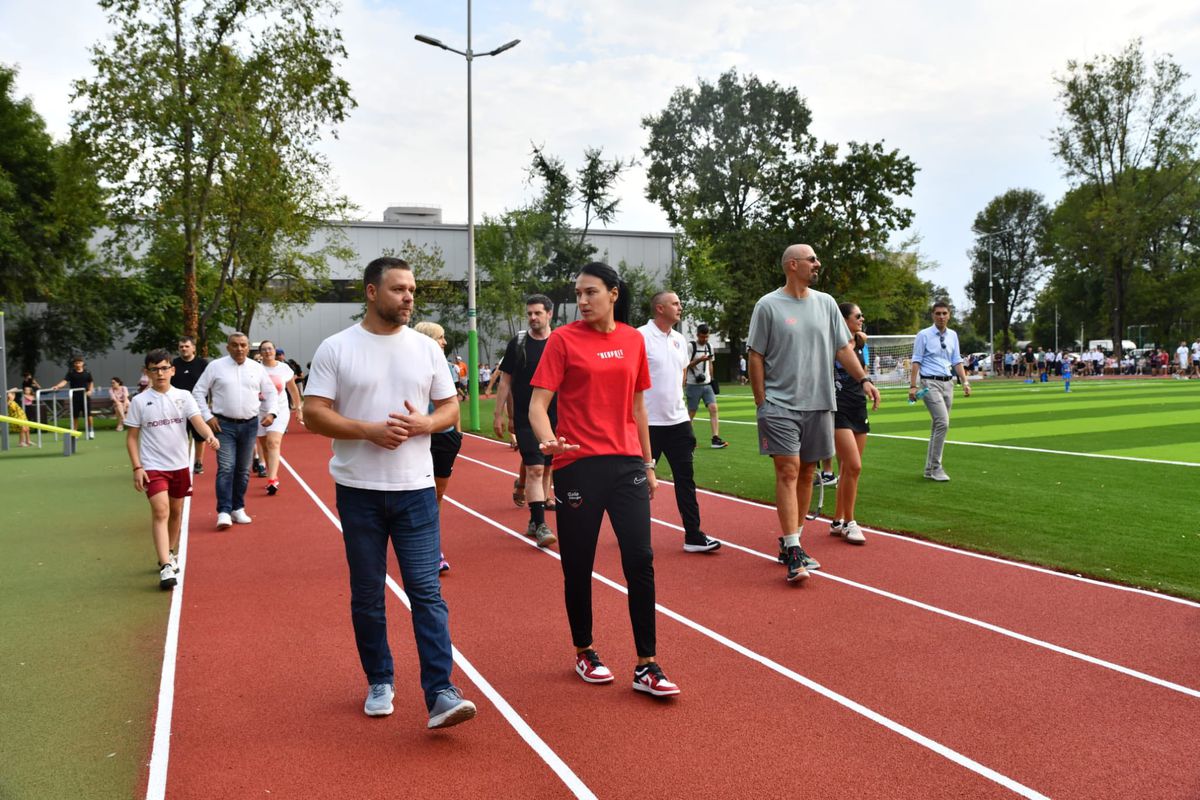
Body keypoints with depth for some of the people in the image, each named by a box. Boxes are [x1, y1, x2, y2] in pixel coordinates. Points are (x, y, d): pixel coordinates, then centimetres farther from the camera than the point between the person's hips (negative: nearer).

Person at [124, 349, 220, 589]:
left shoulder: (183, 397, 1)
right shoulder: (140, 401, -2)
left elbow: (198, 421, -12)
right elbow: (131, 437, 1)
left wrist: (209, 435, -34)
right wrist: (137, 467, -7)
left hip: (180, 465, 3)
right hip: (153, 467, -3)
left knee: (176, 512, 15)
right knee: (160, 511, -16)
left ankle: (170, 554, 35)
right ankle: (166, 567, -20)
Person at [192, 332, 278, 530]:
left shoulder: (257, 368, 5)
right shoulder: (216, 366, -1)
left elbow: (271, 392, 14)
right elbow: (198, 392, 3)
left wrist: (271, 412, -1)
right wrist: (207, 416, -5)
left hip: (249, 425, 3)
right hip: (224, 424, -3)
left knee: (243, 469, 9)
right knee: (226, 468, -11)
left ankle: (238, 508, 21)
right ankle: (224, 512, -10)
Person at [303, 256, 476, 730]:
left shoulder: (426, 348, 5)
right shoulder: (336, 348, -2)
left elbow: (451, 408, 9)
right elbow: (313, 414, -6)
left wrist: (424, 423, -13)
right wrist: (369, 430, -19)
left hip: (416, 489, 1)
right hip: (358, 490, -1)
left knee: (427, 591, -4)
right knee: (367, 595, 11)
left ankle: (440, 695, -3)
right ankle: (380, 683, 27)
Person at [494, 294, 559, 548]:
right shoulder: (517, 343, 1)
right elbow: (505, 382, 5)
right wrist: (499, 415, 1)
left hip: (554, 418, 2)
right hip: (525, 418, -2)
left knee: (545, 470, 10)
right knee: (535, 469, -11)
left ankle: (534, 521, 23)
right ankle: (540, 526, -10)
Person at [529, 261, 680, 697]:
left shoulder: (633, 339, 8)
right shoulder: (564, 339, -3)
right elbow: (538, 403, -9)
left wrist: (648, 463, 17)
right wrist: (547, 440, -30)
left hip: (626, 463, 3)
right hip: (577, 465, -3)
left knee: (640, 560, -3)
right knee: (578, 566, 6)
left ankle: (646, 666, 7)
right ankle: (584, 653, 28)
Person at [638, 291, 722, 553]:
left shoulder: (680, 340, 12)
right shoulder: (640, 336, -10)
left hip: (678, 420, 6)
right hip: (649, 422, -6)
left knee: (686, 478, 4)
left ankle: (693, 536, 8)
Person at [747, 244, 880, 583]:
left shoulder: (825, 303, 10)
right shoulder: (768, 305, -4)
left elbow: (843, 347, 13)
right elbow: (756, 356, -3)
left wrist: (863, 379, 0)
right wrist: (762, 403, -7)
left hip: (819, 404, 5)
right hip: (781, 405, -5)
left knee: (806, 473, 9)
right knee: (788, 471, -11)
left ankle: (789, 542, 20)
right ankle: (793, 552, -10)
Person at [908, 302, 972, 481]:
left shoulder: (953, 335, 12)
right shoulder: (924, 335, -3)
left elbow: (957, 361, 16)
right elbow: (916, 361, -5)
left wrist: (965, 382, 6)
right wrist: (913, 386, -12)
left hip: (947, 383, 6)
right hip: (930, 383, -6)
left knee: (940, 425, 7)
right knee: (942, 422, -18)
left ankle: (930, 468, 15)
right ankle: (935, 467, -9)